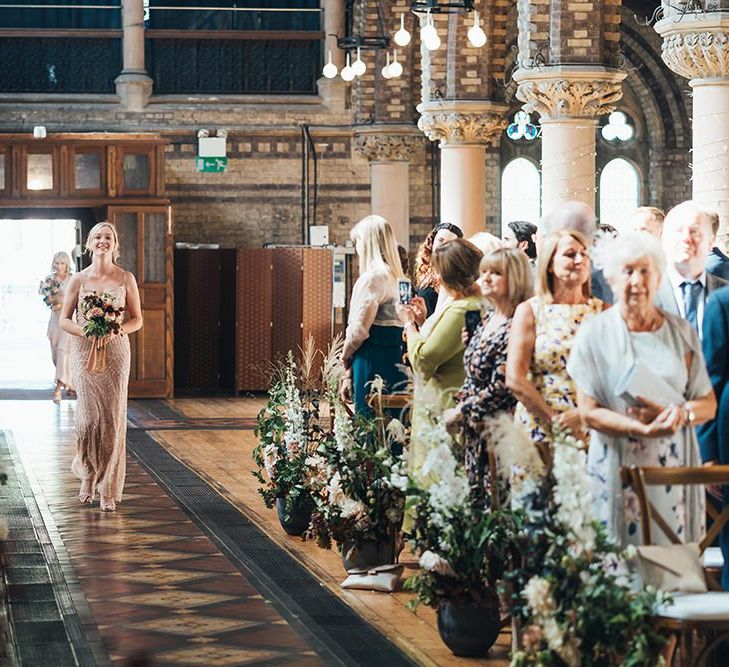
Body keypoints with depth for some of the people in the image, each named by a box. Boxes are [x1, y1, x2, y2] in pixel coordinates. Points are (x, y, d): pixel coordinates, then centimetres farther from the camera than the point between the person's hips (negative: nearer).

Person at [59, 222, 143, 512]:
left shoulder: (125, 279, 3)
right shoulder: (78, 280, 3)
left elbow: (137, 319, 6)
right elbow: (64, 320, 5)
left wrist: (116, 330, -13)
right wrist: (86, 331, -14)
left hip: (115, 352, 0)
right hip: (84, 352, 0)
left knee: (113, 417, -4)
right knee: (88, 415, -3)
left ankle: (108, 488, 2)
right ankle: (88, 476, 21)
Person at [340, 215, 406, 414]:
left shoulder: (372, 277, -12)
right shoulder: (394, 277, 14)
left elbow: (359, 328, -15)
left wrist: (346, 355, 6)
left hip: (372, 358, -9)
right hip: (393, 356, 9)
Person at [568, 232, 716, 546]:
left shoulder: (681, 332, 8)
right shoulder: (594, 334, 0)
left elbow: (709, 403, 9)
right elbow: (588, 412, -5)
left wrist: (684, 413, -14)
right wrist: (643, 430, -19)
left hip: (675, 468, 2)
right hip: (619, 469, -2)